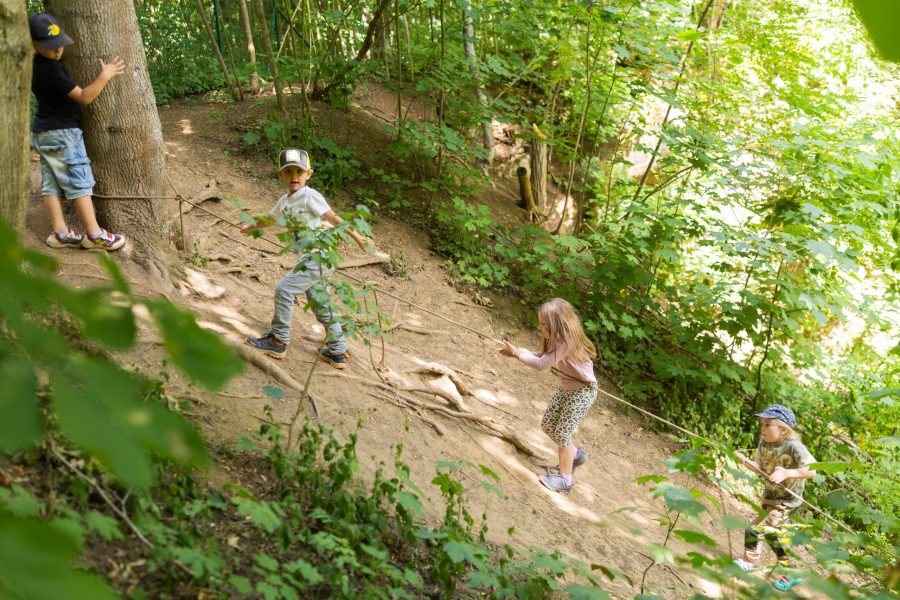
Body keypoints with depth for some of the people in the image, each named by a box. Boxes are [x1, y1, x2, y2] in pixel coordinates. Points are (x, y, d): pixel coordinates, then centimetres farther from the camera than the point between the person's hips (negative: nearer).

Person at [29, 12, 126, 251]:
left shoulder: (35, 65, 6)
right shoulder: (50, 70, -24)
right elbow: (84, 97, -23)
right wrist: (105, 75, -19)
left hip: (44, 132, 10)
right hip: (62, 133, -10)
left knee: (51, 183, 8)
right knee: (79, 183, -4)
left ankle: (59, 233, 11)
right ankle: (94, 235, -1)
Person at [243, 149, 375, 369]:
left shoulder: (310, 196, -11)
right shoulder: (285, 201, 13)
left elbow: (333, 218, -17)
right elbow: (270, 218, 33)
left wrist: (357, 237, -23)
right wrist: (251, 227, 49)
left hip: (319, 255, -9)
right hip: (308, 258, 9)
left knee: (284, 289, -13)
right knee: (320, 304, 12)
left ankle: (278, 341, -4)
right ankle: (338, 352, 21)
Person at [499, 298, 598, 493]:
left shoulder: (566, 343, -31)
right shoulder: (556, 339, -3)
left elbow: (542, 364, -32)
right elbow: (543, 356, 0)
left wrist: (516, 354, -24)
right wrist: (523, 352, -15)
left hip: (583, 391, -10)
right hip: (566, 388, 10)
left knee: (562, 432, -8)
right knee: (547, 425, 14)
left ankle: (565, 479, 5)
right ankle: (575, 454, 35)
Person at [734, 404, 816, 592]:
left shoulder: (794, 446, -29)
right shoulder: (764, 442, -8)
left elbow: (812, 471, -34)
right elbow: (761, 467, -1)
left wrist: (787, 473, -46)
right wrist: (746, 461, -20)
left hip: (785, 502, -8)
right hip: (769, 498, 8)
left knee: (752, 531, -9)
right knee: (771, 534, 19)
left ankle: (748, 563, 14)